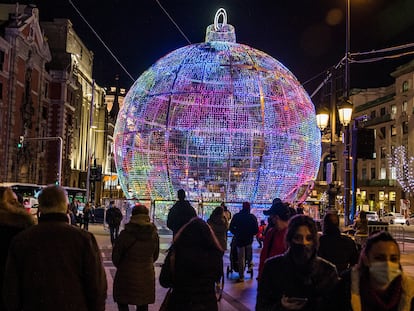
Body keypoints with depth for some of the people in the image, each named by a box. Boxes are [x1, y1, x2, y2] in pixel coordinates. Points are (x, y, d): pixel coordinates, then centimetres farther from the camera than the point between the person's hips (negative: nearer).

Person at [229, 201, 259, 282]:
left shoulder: (236, 216, -6)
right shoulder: (253, 217, -8)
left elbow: (231, 228, -3)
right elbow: (256, 230, -8)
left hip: (239, 239, 0)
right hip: (249, 239, 0)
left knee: (241, 258, 7)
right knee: (249, 248, 35)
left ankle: (241, 277, 10)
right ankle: (250, 263, 21)